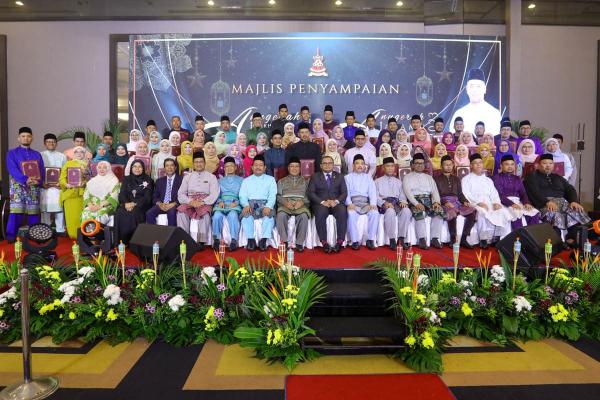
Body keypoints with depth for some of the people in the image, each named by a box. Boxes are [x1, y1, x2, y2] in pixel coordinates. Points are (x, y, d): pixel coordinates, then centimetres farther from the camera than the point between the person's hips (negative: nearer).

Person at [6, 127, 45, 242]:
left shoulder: (37, 155, 16)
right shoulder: (12, 153, 6)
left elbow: (41, 170, 8)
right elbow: (12, 169, -8)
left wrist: (38, 181, -13)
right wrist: (25, 180, -23)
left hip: (34, 187, 3)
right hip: (17, 186, -3)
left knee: (34, 211, 3)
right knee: (16, 211, -11)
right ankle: (11, 236, -8)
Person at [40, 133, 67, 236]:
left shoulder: (62, 156, 11)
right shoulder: (40, 156, 8)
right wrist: (42, 183, -11)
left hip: (59, 186, 1)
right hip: (45, 186, -1)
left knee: (59, 208, 0)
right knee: (45, 208, 1)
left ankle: (60, 230, 6)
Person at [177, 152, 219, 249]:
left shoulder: (211, 177, 12)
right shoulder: (187, 177, 20)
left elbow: (214, 194, 0)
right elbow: (180, 194, 11)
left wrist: (202, 202, -16)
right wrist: (190, 201, -9)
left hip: (205, 203, -2)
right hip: (190, 202, 3)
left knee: (205, 212, -36)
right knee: (181, 210, -29)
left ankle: (202, 241, -34)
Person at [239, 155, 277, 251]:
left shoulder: (270, 179, 19)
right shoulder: (246, 181, 22)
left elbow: (272, 195, 4)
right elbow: (242, 196, 10)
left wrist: (268, 206, -18)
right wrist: (246, 205, -14)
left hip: (264, 203, -1)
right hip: (250, 203, 1)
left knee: (270, 214, -35)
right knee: (245, 214, -34)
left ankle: (263, 240, -31)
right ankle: (251, 240, -28)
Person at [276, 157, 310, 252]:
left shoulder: (304, 181, 23)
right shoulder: (282, 181, 23)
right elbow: (278, 196, 11)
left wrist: (302, 202, -11)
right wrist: (285, 202, -10)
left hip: (301, 205, 0)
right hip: (285, 205, 1)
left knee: (304, 216, -35)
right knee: (281, 215, -34)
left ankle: (299, 243, -25)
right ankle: (284, 241, -24)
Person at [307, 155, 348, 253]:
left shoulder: (339, 177, 20)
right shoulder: (315, 177, 15)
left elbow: (344, 193, 9)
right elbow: (310, 193, 2)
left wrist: (336, 201, -13)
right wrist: (322, 202, -14)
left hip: (336, 203, 1)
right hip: (320, 204, -1)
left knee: (342, 212, -32)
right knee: (320, 213, -35)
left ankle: (339, 242, -29)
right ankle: (324, 243, -30)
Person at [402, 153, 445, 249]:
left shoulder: (429, 177, 26)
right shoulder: (407, 177, 13)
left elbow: (435, 191, 12)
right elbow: (407, 192, -3)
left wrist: (436, 202, -10)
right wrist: (416, 203, -20)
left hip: (428, 200, 4)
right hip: (414, 201, -4)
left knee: (439, 211, -27)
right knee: (419, 212, -36)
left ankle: (435, 239, -24)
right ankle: (422, 240, -34)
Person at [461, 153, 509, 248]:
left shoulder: (488, 180, 28)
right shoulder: (466, 179, 12)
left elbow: (494, 194, 15)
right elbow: (466, 194, -4)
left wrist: (496, 202, -8)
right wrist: (479, 202, -19)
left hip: (489, 204, 5)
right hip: (474, 205, -4)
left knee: (502, 212, -25)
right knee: (483, 213, -37)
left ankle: (496, 237, -18)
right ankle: (484, 239, -31)